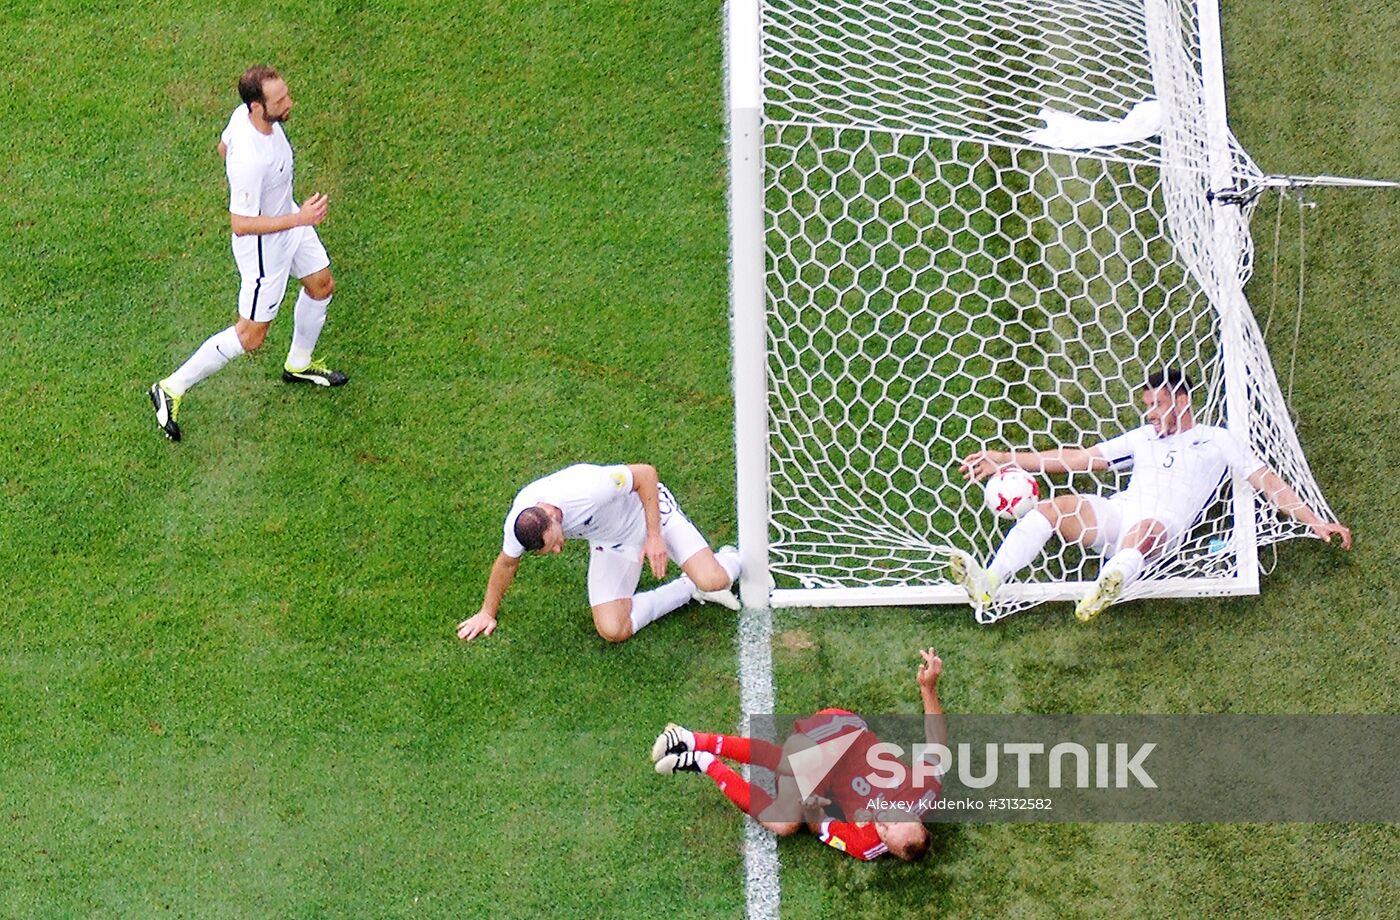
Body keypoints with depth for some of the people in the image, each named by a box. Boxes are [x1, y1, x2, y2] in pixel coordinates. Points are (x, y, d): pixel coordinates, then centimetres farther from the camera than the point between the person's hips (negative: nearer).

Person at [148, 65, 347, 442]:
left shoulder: (244, 114, -17)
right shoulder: (249, 160, -42)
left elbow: (223, 146, 5)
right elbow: (241, 224, -34)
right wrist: (300, 219, -35)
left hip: (288, 219, 9)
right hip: (263, 245, -9)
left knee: (321, 284, 28)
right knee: (250, 337, 4)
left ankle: (299, 365, 53)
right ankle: (172, 389, 19)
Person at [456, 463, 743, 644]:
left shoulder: (586, 489, -42)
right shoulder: (518, 523, -24)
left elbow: (646, 473, -26)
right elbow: (507, 563, 0)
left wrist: (655, 536, -26)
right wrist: (487, 613, 11)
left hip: (649, 509, -5)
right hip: (610, 541, 5)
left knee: (713, 581, -24)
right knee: (612, 631, -12)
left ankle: (729, 561, 16)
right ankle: (689, 590, 7)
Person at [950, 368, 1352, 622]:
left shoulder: (1217, 440, 17)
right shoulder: (1143, 437, 31)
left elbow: (1266, 480, 13)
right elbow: (1079, 458, 29)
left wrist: (1314, 521, 0)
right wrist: (1005, 459, 24)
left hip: (1162, 527, -5)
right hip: (1115, 512, 5)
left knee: (1143, 531, -42)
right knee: (1052, 507, -23)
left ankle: (1108, 587, -75)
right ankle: (987, 583, -41)